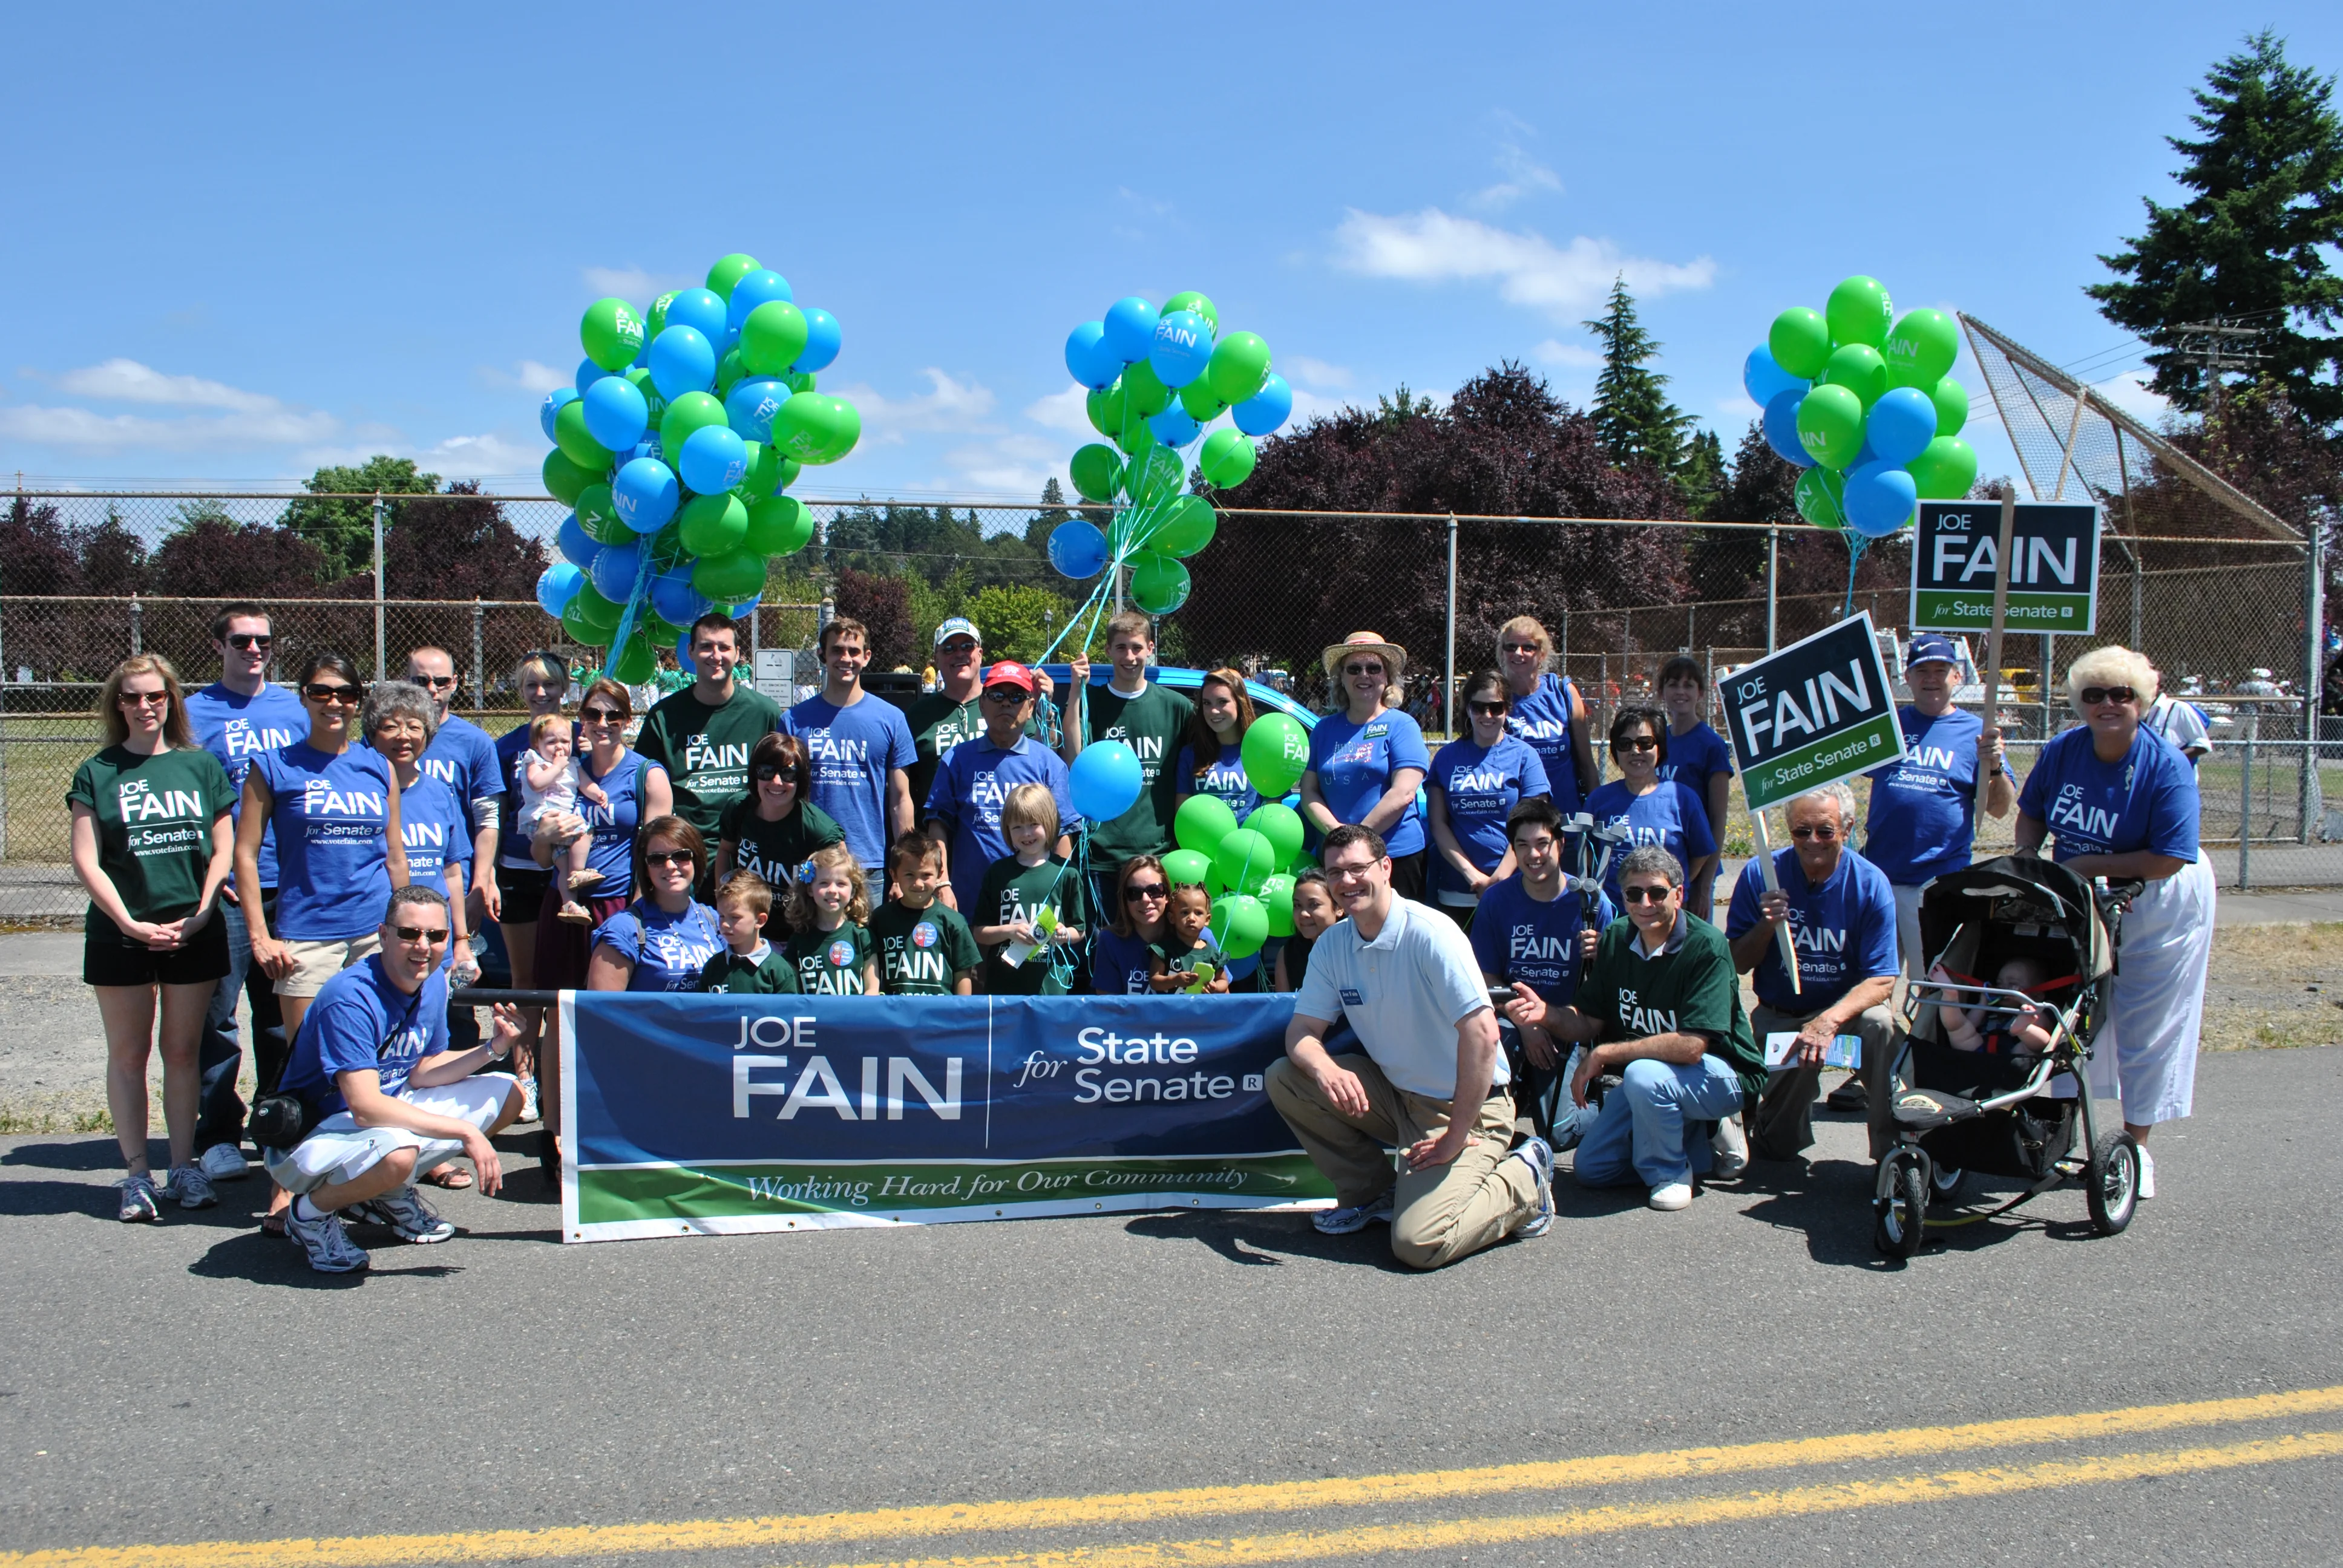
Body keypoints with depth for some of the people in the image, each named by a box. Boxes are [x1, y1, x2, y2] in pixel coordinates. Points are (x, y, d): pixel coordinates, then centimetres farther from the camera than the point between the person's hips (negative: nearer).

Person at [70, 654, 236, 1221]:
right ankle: (138, 1174, 10)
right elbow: (86, 861, -3)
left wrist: (201, 914, -6)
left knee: (183, 1051, 7)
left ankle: (184, 1165, 15)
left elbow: (223, 848, 6)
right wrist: (130, 923, -12)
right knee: (128, 1055, 4)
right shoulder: (97, 773, 2)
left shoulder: (200, 765, 6)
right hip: (120, 935, -1)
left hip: (194, 934, 1)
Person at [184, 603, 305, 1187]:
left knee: (282, 1014, 11)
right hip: (225, 891, -3)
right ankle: (218, 1134, 6)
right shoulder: (196, 712, 1)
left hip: (290, 886, 3)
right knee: (218, 1017, -2)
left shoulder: (294, 708, 12)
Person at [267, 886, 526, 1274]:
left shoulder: (434, 981, -2)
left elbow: (421, 1073, 5)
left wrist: (493, 1049, -10)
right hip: (310, 1139, -8)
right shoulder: (350, 998, -27)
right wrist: (465, 1131, -32)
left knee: (507, 1095, 3)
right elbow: (365, 1108, -33)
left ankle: (389, 1193, 10)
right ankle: (312, 1211, -7)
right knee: (398, 1152, -40)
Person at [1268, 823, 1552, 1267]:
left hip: (1466, 1105, -7)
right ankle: (1372, 1192, 8)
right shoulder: (1332, 944, 0)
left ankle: (1523, 1179, 4)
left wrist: (1455, 1138, -25)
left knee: (1417, 1243, -23)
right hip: (1396, 1093, 7)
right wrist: (1324, 1068, -27)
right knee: (1284, 1077, -8)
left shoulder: (1430, 933, -22)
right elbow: (1303, 1030, -1)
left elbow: (1482, 1034, -28)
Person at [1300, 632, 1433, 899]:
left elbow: (1403, 794, -11)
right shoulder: (1325, 729, 13)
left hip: (1396, 855, -4)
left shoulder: (1401, 726, 0)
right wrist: (1336, 831, -11)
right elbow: (1309, 791, 7)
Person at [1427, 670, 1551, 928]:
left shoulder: (1524, 755, 3)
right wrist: (1473, 875, -9)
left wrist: (1498, 880, -14)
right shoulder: (1447, 757, 8)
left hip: (1512, 889, -2)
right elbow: (1438, 824, 3)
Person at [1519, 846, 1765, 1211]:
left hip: (1722, 1073, -7)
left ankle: (1670, 1172, -8)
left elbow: (1690, 1046, -31)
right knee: (1590, 1169, 0)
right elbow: (1590, 1022, -1)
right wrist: (1548, 1015, -23)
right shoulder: (1616, 938, -4)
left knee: (1643, 1075, -36)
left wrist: (1603, 1054, -25)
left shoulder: (1706, 946, -24)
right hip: (1655, 1076, 7)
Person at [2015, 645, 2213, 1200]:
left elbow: (2167, 860, -26)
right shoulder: (2062, 752, -7)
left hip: (2156, 910, -4)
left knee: (2146, 1029, 4)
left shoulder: (2167, 766, -22)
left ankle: (2136, 1146, 16)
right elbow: (2031, 814, 10)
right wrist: (2025, 862, -8)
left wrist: (2084, 865, -24)